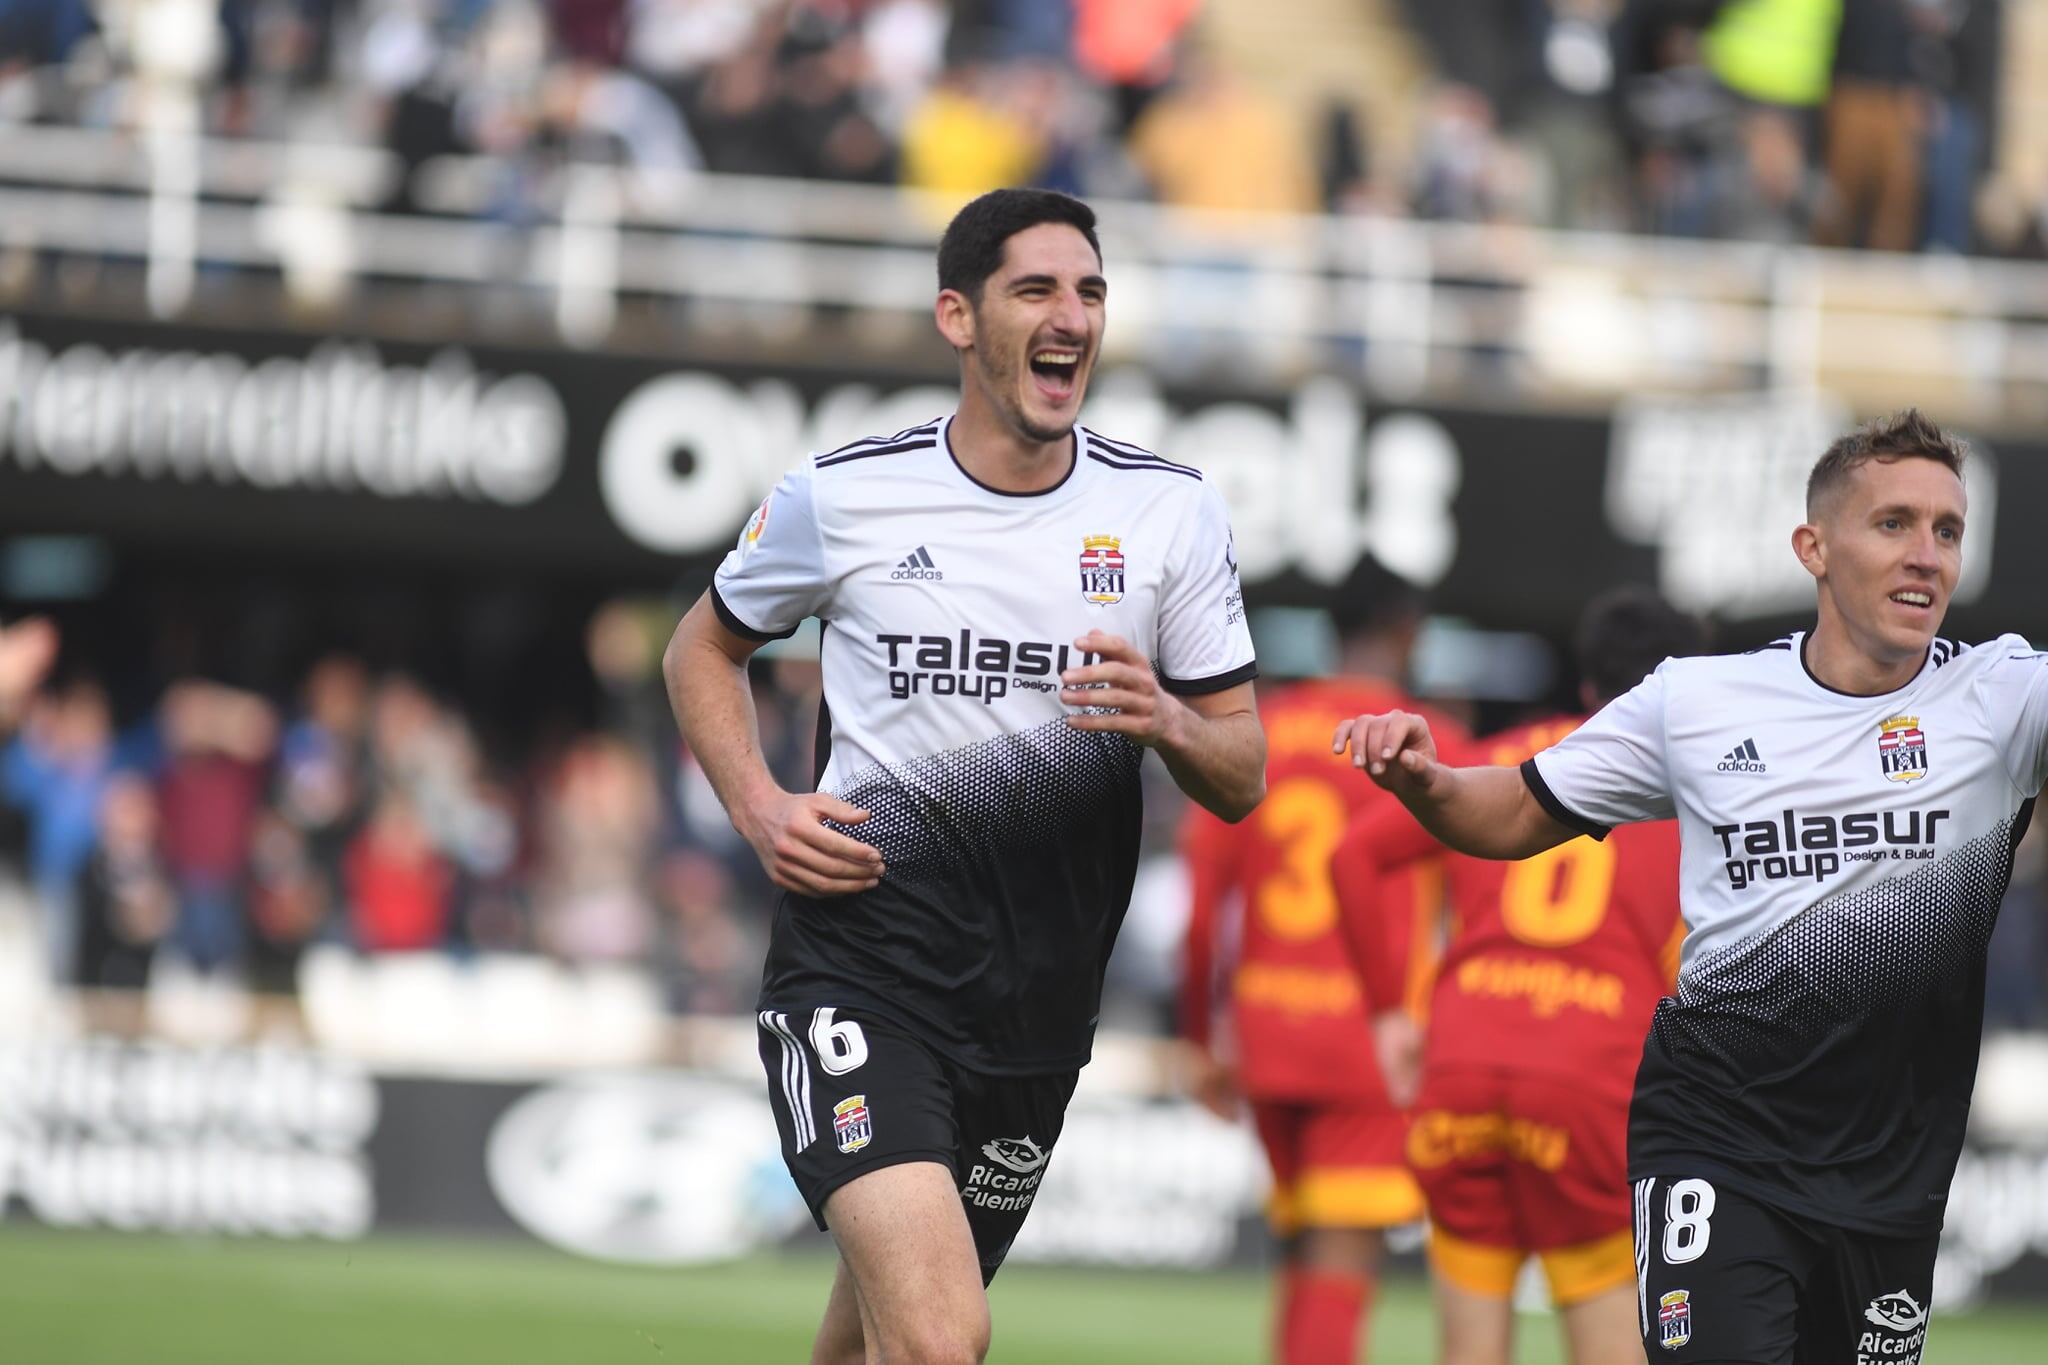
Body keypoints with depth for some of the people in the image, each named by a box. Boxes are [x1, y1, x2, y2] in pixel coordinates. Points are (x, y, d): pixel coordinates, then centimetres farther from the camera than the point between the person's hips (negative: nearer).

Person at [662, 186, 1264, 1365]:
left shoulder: (1172, 512, 3)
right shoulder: (841, 496, -1)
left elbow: (1244, 779, 7)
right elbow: (704, 650, 17)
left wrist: (1165, 721, -16)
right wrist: (760, 807, -1)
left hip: (1037, 1002, 4)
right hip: (858, 970, -3)